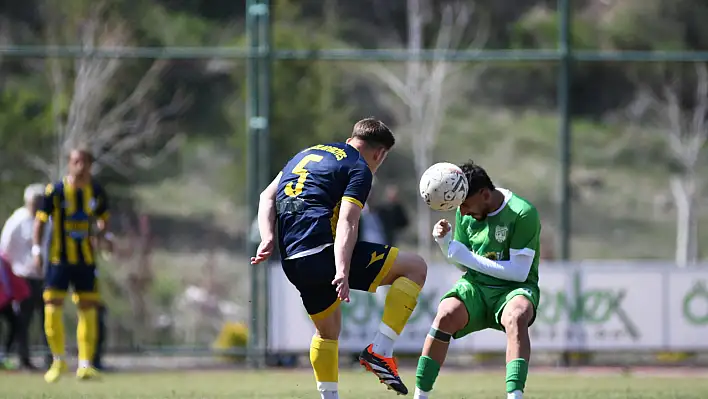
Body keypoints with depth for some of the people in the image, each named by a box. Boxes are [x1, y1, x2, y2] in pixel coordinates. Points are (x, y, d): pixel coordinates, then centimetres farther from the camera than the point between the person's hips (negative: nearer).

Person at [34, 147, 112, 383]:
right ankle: (58, 361, 10)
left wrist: (103, 235, -1)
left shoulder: (96, 192, 2)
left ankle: (85, 365, 4)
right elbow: (41, 220, -2)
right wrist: (37, 249, -10)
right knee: (52, 309, -8)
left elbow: (102, 219, 18)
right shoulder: (55, 191, -8)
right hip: (59, 258, -3)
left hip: (86, 259, 3)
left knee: (88, 310, -1)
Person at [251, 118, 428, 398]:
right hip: (324, 253, -8)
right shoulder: (359, 169, 2)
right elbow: (347, 222, -14)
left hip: (292, 264, 8)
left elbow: (267, 196, 15)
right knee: (415, 267, 0)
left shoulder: (306, 155, 26)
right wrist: (343, 272, -26)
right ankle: (380, 351, -7)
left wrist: (268, 238, 2)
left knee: (328, 331, 28)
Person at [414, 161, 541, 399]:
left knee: (516, 315, -39)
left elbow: (519, 271, -17)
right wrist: (444, 242, -5)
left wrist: (470, 259, -16)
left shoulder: (523, 213, -14)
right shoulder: (465, 214, 5)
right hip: (475, 287, 4)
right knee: (446, 314, -29)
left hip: (514, 289, -4)